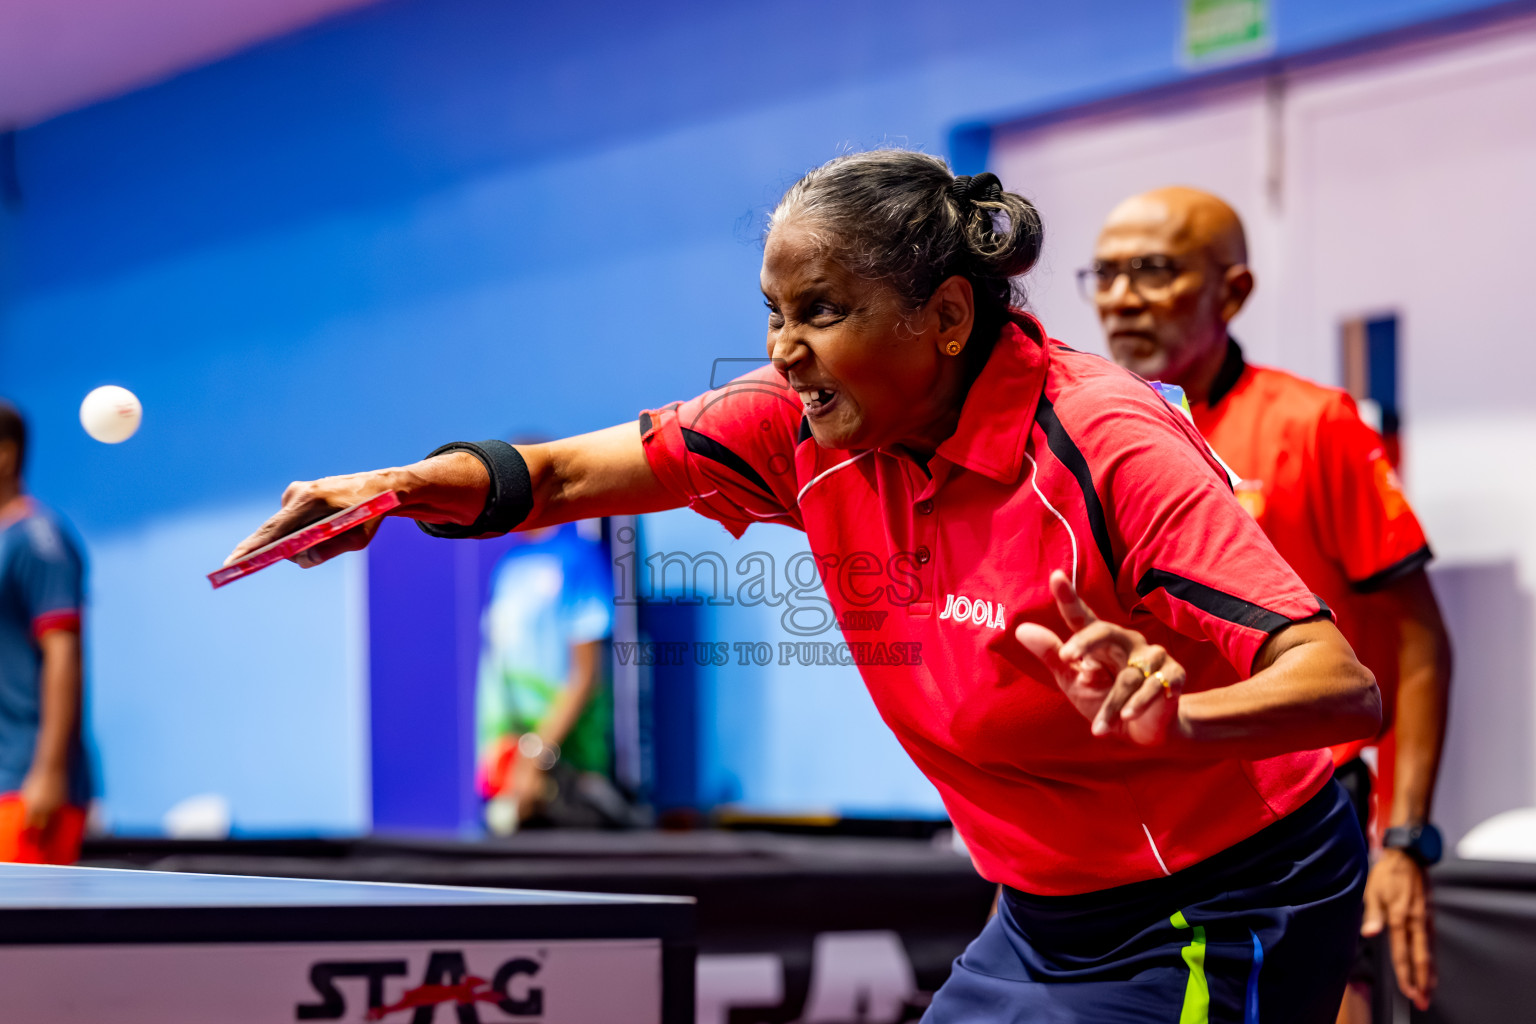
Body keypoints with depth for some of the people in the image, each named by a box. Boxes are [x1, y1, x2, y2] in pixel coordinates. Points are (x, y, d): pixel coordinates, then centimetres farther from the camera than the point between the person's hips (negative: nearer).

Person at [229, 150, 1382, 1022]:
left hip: (1214, 924, -7)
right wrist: (402, 487, -21)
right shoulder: (813, 422, -6)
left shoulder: (1104, 446, -26)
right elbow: (567, 474, -2)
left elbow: (1346, 689, -30)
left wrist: (1176, 719, -50)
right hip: (1043, 924, 7)